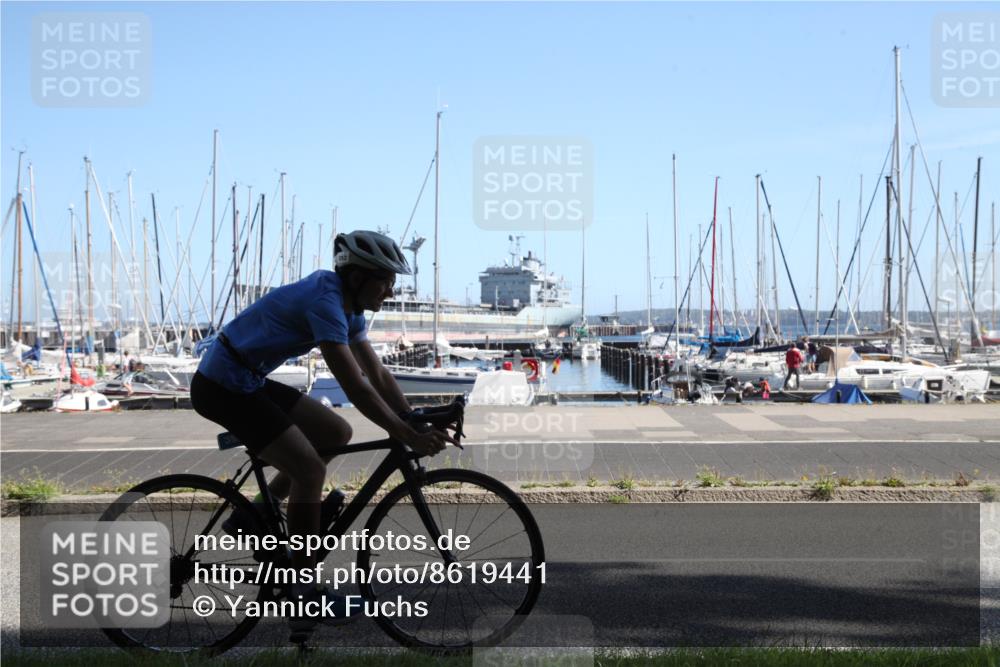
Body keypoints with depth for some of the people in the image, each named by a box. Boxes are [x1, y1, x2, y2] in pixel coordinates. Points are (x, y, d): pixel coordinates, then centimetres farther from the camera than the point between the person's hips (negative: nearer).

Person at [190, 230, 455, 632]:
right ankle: (305, 595, -5)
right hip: (222, 387, -10)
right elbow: (356, 388, -28)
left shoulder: (348, 307, 5)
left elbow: (378, 376, 7)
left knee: (336, 434, 9)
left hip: (250, 382, 10)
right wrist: (408, 436, -26)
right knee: (310, 468, -14)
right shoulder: (324, 301, -24)